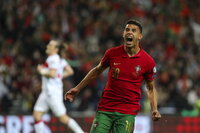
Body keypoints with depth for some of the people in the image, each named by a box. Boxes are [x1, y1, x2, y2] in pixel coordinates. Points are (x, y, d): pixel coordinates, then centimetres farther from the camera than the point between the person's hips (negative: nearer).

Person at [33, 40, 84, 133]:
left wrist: (42, 71, -10)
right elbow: (70, 71, 15)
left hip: (53, 92, -10)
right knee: (37, 114, 3)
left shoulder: (53, 59, -14)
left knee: (62, 118, -5)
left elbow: (52, 74, -25)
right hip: (46, 91, 10)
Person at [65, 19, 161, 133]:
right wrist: (78, 88, 18)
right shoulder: (112, 53, -1)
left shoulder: (148, 62, -4)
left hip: (127, 113, -2)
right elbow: (97, 70, 17)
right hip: (105, 108, 2)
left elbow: (151, 88, 8)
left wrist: (154, 110, -6)